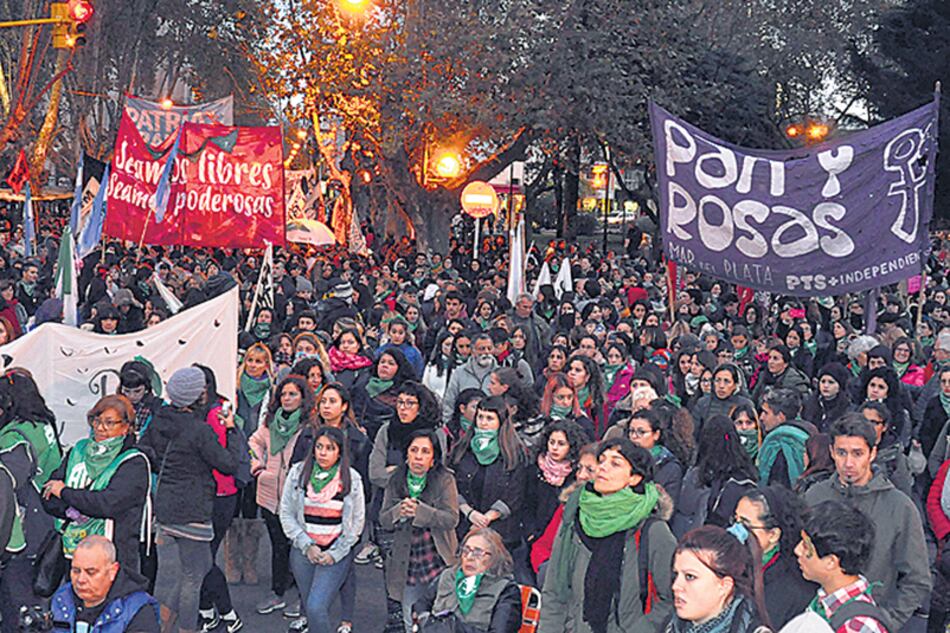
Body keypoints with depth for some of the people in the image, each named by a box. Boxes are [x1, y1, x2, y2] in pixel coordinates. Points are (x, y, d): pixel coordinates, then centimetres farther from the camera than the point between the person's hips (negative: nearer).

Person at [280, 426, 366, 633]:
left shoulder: (351, 479, -3)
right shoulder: (298, 473, 0)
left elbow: (357, 523, 2)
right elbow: (286, 514, 2)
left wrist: (335, 553, -6)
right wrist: (307, 546, -7)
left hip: (337, 554, -2)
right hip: (303, 552, 2)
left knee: (316, 608, -15)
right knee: (310, 608, 7)